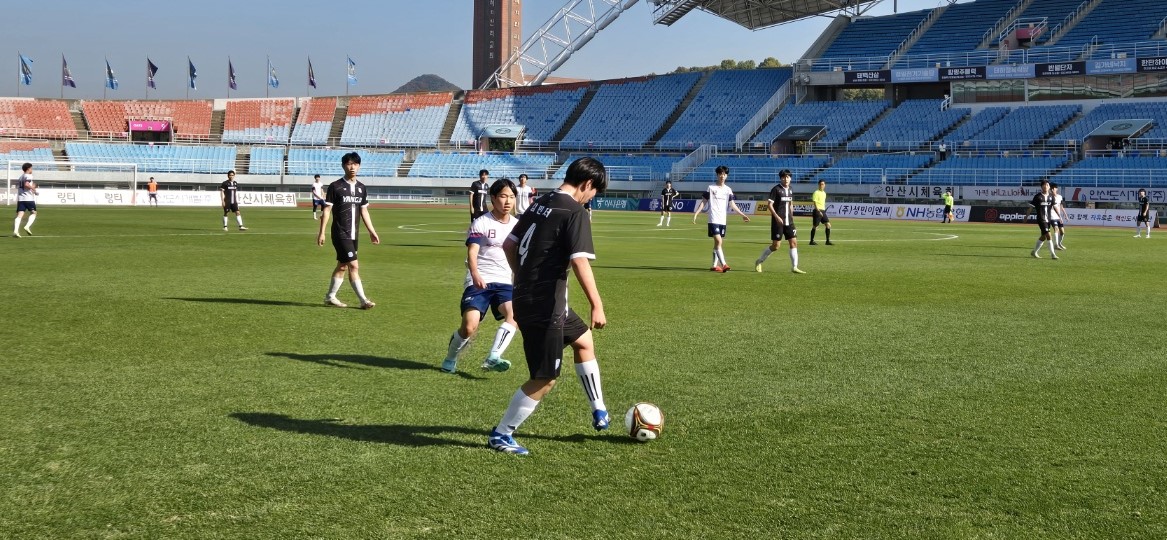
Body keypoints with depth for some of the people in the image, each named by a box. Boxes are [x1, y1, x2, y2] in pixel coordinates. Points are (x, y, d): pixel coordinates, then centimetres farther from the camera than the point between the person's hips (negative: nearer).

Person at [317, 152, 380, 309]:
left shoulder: (361, 188, 9)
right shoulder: (335, 187, -7)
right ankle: (363, 300, -11)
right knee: (354, 266, -12)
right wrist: (321, 232, -9)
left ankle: (330, 297, 25)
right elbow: (326, 210, -6)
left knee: (342, 266, 13)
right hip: (340, 234, -6)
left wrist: (372, 231, 9)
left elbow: (364, 211, 14)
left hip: (353, 234, 6)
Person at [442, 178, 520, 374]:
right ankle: (450, 360, 14)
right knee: (469, 327, -15)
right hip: (479, 282, -4)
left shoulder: (517, 225, 11)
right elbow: (472, 252, -17)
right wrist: (475, 275, -35)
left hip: (504, 282, 4)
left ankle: (493, 358, -27)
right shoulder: (481, 223, -5)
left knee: (514, 313, -26)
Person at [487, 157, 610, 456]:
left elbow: (509, 245, 17)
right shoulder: (575, 213, -15)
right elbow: (580, 263, -24)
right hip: (545, 306, -10)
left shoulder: (540, 203, 11)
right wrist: (597, 306, -22)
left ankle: (600, 413, 34)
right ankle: (501, 434, 8)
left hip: (526, 297, 10)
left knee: (583, 339, 26)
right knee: (545, 378, 0)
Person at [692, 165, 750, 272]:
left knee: (718, 243, 9)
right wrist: (696, 213, -9)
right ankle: (723, 264, -22)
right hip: (713, 219, -5)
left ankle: (715, 265, 15)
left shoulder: (728, 190, 10)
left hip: (723, 220, 5)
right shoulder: (711, 188, -1)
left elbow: (732, 204, 8)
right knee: (718, 241, -17)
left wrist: (742, 215, 0)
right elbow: (704, 202, 1)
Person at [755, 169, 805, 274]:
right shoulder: (776, 189, -9)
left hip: (789, 221, 6)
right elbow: (769, 204, -12)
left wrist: (791, 217, 15)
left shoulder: (791, 190, 11)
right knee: (776, 245, -4)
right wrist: (777, 217, -21)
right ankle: (759, 262, 13)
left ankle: (794, 267, 2)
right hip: (778, 221, -6)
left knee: (794, 242, -2)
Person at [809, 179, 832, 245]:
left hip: (823, 211, 8)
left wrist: (824, 210, 19)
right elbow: (815, 203, -14)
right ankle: (811, 241, 8)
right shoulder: (816, 193, -9)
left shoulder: (824, 193, 15)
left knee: (828, 225, -1)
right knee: (815, 226, -2)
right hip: (817, 211, -7)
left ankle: (828, 241, 3)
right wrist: (819, 211, -21)